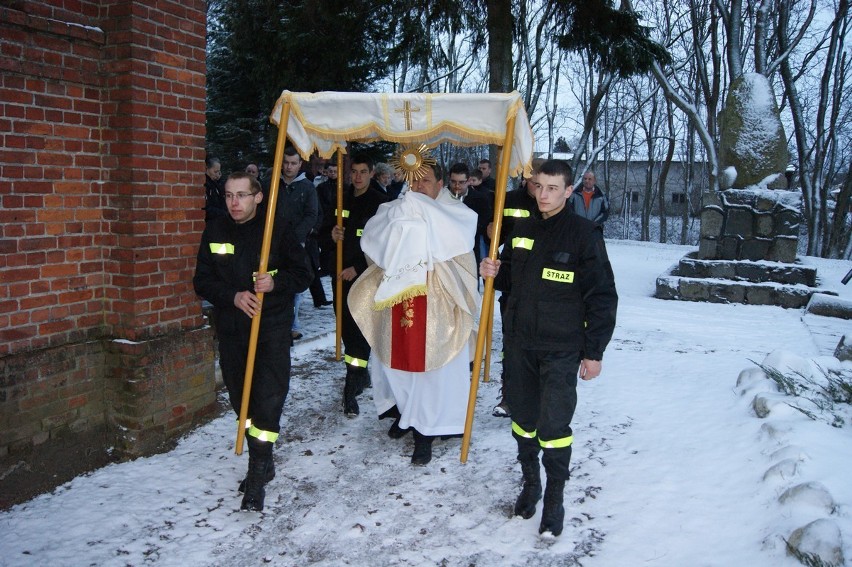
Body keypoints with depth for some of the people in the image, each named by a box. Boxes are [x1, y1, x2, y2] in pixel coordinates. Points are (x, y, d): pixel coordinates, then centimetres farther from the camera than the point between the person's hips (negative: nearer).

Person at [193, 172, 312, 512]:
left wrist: (275, 282, -19)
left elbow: (302, 273, 1)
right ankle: (263, 464, 30)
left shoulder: (276, 231, -4)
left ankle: (257, 476, 1)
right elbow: (202, 280, 4)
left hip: (272, 330, -4)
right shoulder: (214, 232, 4)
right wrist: (233, 296, -14)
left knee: (268, 400, -9)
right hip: (231, 331, 4)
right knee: (242, 400, 12)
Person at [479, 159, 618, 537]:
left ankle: (555, 498, 15)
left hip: (561, 349, -5)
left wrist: (594, 351, -9)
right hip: (519, 342, 5)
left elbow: (602, 296, -8)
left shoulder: (584, 233, -9)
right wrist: (494, 273, -3)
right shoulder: (522, 229, 8)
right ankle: (530, 481, 35)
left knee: (553, 424, -4)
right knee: (522, 417, 14)